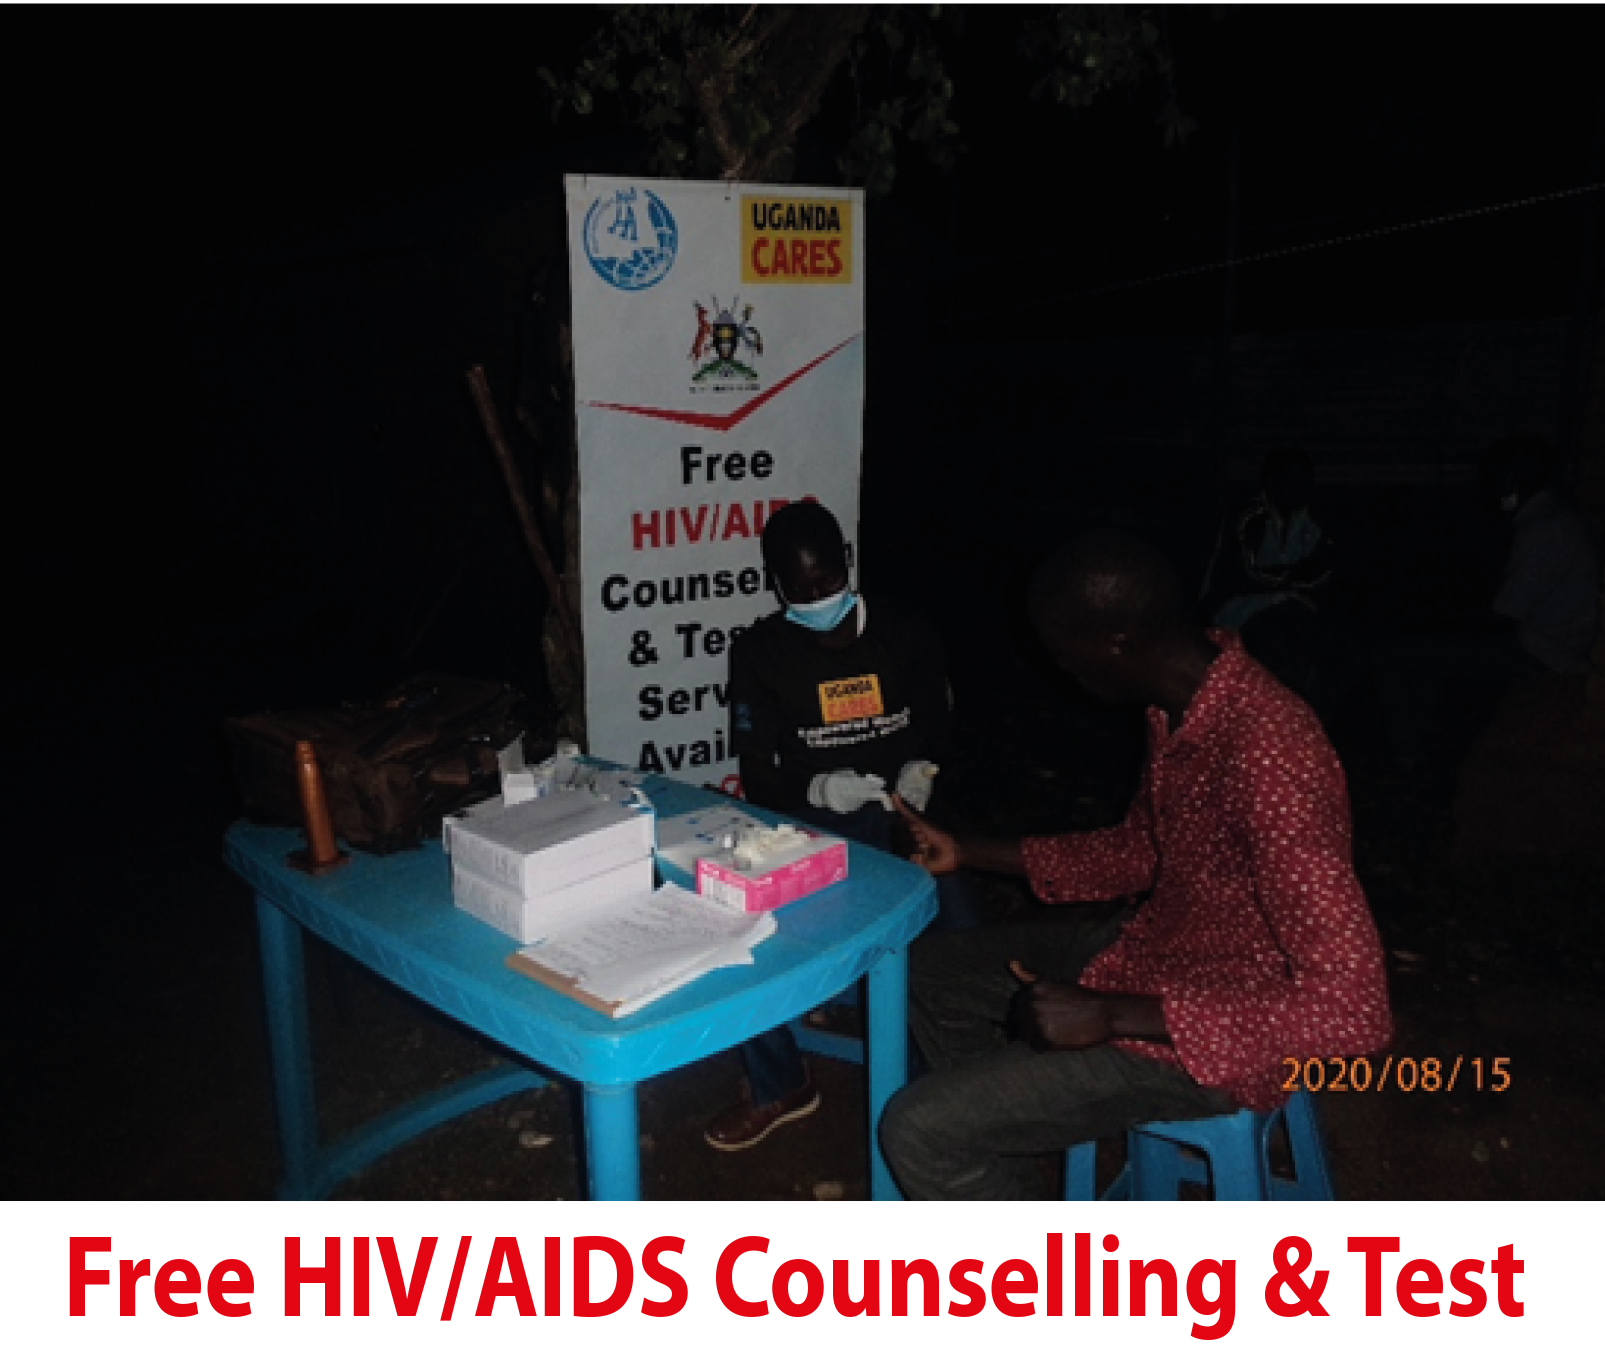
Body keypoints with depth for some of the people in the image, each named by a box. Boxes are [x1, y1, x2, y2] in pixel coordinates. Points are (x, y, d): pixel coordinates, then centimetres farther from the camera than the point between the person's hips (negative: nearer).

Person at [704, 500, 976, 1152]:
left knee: (961, 940, -23)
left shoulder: (904, 633, 2)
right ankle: (778, 1087, 2)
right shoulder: (760, 651, -1)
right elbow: (758, 778, -2)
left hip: (898, 816, 0)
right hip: (811, 822, 0)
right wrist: (818, 789, -23)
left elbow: (935, 728, 15)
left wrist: (921, 769, -9)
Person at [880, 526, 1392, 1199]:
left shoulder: (1264, 757, -33)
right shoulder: (1181, 704, -3)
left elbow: (1353, 1009, -33)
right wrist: (968, 853, 10)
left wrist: (1110, 1015, -30)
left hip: (1210, 1037, -9)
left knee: (918, 1131, -15)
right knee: (924, 972, 16)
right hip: (1153, 945, 10)